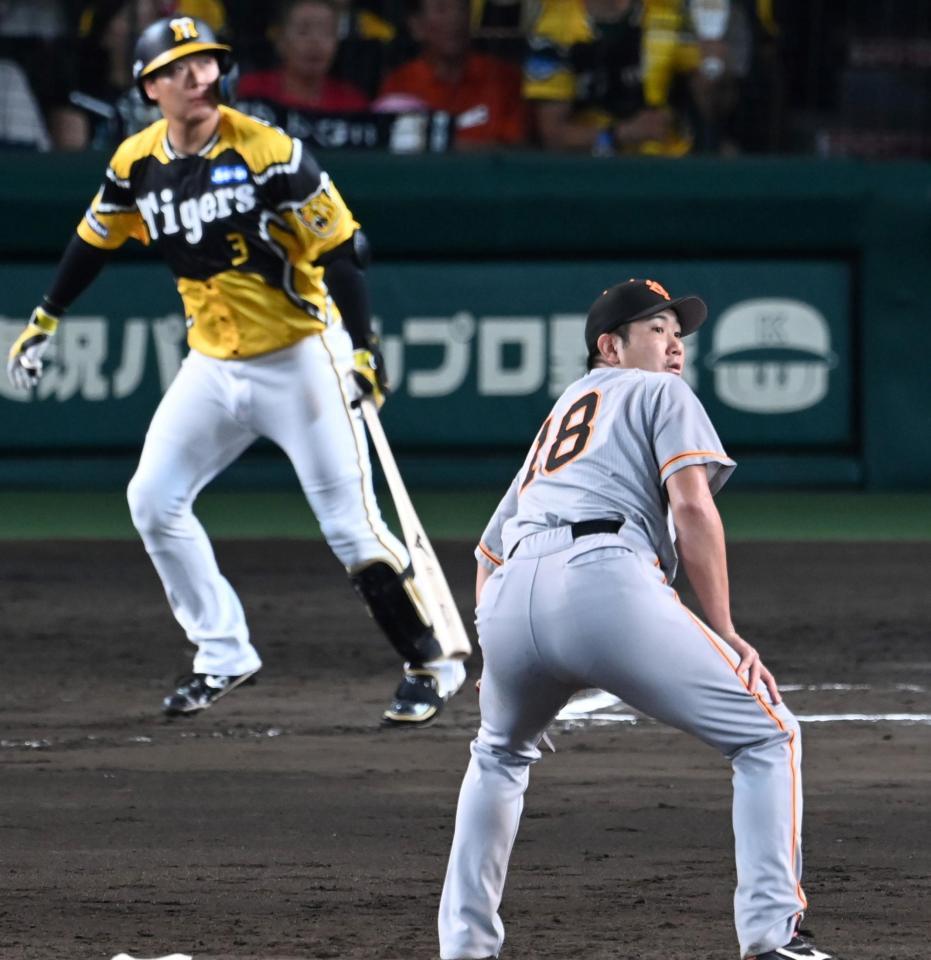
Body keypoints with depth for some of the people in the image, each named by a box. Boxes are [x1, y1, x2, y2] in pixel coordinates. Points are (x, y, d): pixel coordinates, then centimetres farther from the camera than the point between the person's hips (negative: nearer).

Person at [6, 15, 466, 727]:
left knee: (350, 523, -10)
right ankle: (224, 656, 14)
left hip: (299, 360, -6)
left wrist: (362, 348, -24)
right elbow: (97, 239, 18)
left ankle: (430, 667, 0)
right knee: (153, 501, 3)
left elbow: (341, 246, -16)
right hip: (213, 366, 6)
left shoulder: (267, 153, -18)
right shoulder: (138, 163, 0)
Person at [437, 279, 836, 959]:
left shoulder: (557, 414, 39)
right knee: (768, 736, 5)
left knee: (501, 755, 36)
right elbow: (691, 505, 3)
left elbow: (490, 554, 35)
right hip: (607, 579, -6)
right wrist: (725, 633, 3)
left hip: (509, 597, 6)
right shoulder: (660, 394, 21)